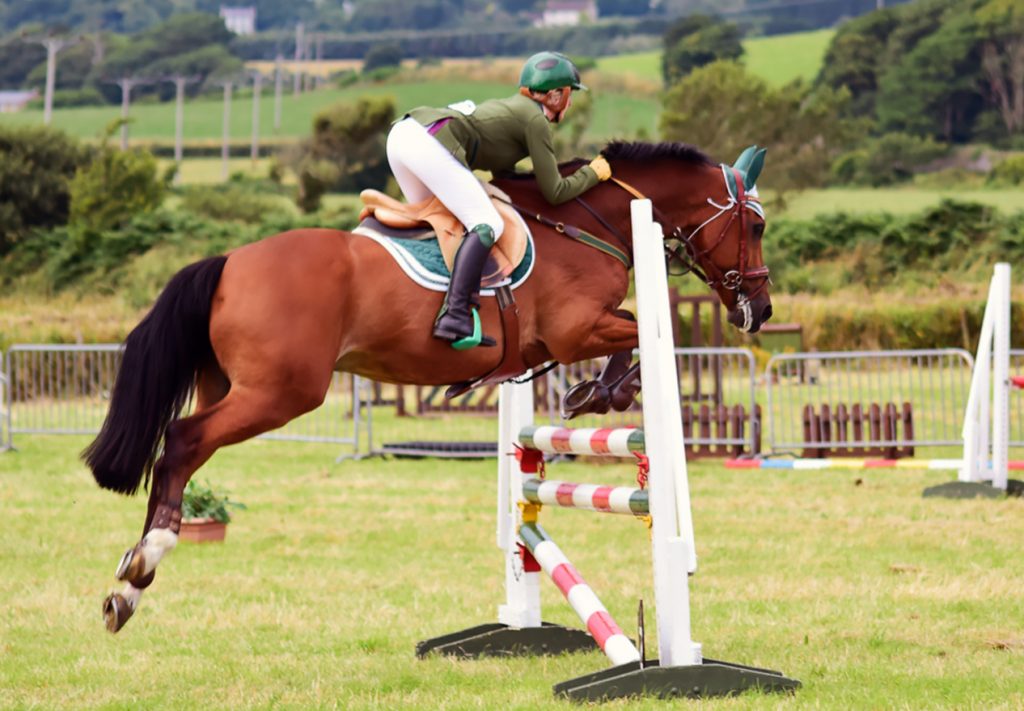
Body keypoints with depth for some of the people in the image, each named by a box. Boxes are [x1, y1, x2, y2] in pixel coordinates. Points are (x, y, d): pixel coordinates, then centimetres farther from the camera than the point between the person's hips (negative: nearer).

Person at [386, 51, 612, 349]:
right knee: (486, 225, -12)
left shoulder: (511, 107, 30)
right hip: (430, 145, -10)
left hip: (402, 133, 10)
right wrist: (593, 174, 22)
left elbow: (501, 169, 34)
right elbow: (554, 192, 6)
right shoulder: (536, 120, 5)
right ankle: (454, 316, -26)